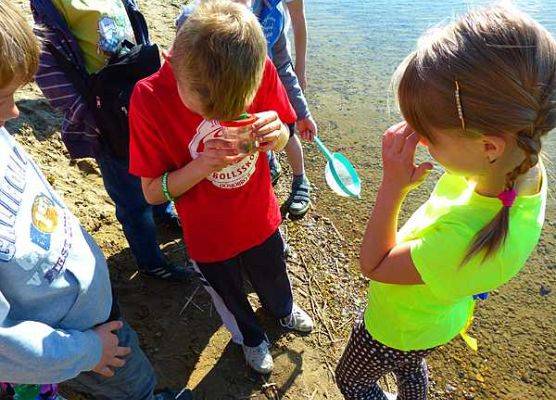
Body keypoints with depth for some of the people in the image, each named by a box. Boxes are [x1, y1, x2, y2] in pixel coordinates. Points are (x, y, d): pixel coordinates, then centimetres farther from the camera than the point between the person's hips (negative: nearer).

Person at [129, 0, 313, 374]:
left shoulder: (262, 68, -21)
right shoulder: (149, 98, -27)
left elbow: (284, 136, -5)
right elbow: (153, 192, -18)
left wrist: (277, 134, -29)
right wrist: (202, 166, -36)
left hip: (261, 219, 2)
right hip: (209, 236, -2)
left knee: (273, 276, 31)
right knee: (230, 297, 27)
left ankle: (283, 309, 69)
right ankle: (251, 337, 63)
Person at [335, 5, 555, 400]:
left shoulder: (470, 245, -48)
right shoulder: (520, 164, -24)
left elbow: (374, 265, -31)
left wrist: (393, 186, -38)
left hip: (400, 325, -7)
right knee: (409, 367, 39)